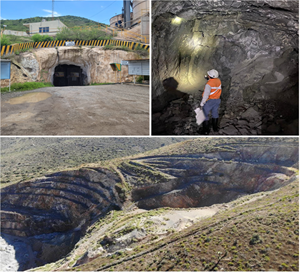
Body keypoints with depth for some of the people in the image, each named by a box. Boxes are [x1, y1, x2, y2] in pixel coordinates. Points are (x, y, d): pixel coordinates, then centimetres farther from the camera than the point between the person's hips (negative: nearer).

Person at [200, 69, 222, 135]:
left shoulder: (209, 84, -26)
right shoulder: (218, 80, -5)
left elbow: (206, 95, -27)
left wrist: (202, 104, -19)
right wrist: (208, 78, 7)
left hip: (208, 101, -6)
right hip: (217, 100, 6)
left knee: (205, 115, 8)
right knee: (215, 114, 22)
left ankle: (206, 131, 13)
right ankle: (215, 128, 34)